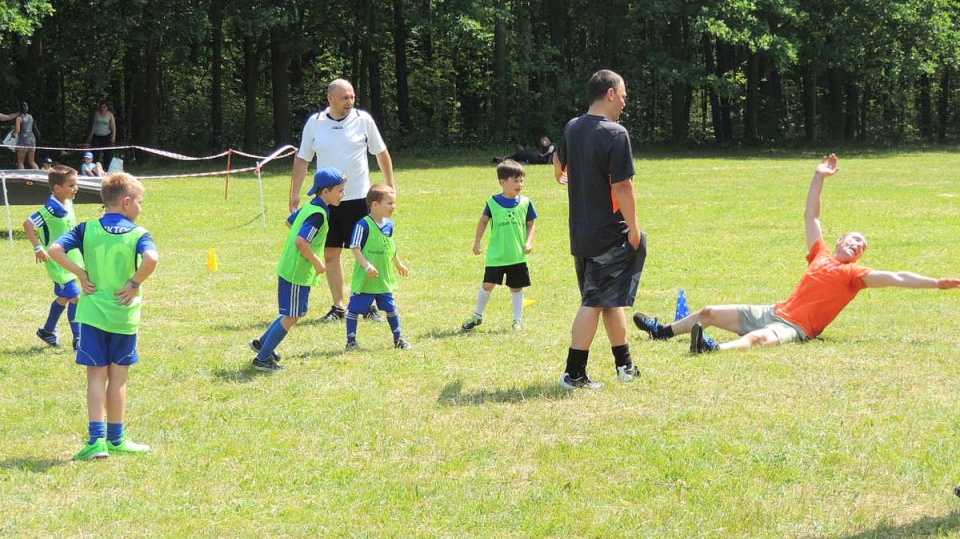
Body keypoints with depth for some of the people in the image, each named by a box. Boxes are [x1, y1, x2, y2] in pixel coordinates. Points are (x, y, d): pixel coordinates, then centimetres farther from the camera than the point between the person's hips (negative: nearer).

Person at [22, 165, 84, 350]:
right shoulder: (51, 209, -24)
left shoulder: (68, 204, 3)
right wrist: (38, 248, -26)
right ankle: (78, 339, -4)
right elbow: (28, 224, -26)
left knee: (64, 297, 20)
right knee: (75, 297, -10)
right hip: (58, 263, -9)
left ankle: (48, 331, 38)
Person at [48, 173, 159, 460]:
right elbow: (151, 259, -27)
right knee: (118, 379, 10)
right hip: (124, 316, -1)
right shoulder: (138, 234, -7)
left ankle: (97, 440, -5)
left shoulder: (87, 229, 1)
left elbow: (55, 249, -11)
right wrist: (134, 283, -13)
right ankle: (115, 439, 18)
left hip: (92, 314, 1)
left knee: (96, 376, 4)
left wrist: (81, 274, -5)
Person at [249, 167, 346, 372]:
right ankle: (262, 358, 6)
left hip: (292, 269, 10)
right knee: (291, 317, -1)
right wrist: (317, 262, -18)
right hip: (297, 273, -10)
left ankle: (262, 343, 30)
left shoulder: (310, 206, 7)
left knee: (299, 312, 21)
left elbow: (290, 221, 22)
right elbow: (301, 241, -30)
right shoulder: (318, 214, -22)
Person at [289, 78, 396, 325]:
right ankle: (338, 307, 12)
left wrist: (390, 186, 6)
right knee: (330, 254, 3)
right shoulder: (315, 122, 2)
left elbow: (381, 153, 8)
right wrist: (295, 193, 5)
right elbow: (302, 159, 9)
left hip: (358, 197, -2)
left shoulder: (363, 119, -1)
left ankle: (370, 306, 8)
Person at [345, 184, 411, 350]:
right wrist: (367, 265, -26)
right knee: (354, 309, 2)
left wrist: (399, 264, 29)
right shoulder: (363, 225, -18)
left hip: (385, 278, 6)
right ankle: (351, 340, 13)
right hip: (364, 279, -6)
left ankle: (398, 338, 25)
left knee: (391, 308, 13)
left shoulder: (389, 225, 4)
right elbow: (355, 248, -18)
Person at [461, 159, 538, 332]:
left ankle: (518, 320, 19)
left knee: (516, 287, 7)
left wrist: (529, 242, -7)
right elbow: (483, 221, 8)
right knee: (488, 284, 0)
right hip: (496, 255, -1)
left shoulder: (525, 203, 0)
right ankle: (478, 316, 17)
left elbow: (531, 224, 7)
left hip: (518, 255, 1)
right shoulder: (493, 202, -3)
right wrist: (477, 242, 8)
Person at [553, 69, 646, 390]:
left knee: (610, 298, 18)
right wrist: (633, 228, -12)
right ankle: (574, 373, -5)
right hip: (608, 234, -8)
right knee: (595, 302, -4)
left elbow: (559, 163, 29)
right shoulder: (615, 134, -17)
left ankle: (625, 365, 28)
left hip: (580, 233, 8)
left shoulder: (572, 128, 8)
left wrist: (561, 176, 53)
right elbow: (622, 186, -22)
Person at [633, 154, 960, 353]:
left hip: (796, 328, -8)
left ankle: (714, 349, -68)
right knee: (711, 312, 17)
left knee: (758, 338, -41)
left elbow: (894, 278, -13)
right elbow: (811, 216, 21)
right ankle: (663, 331, 35)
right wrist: (819, 178, 18)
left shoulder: (854, 274, -3)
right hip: (774, 312, 8)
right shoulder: (821, 254, 14)